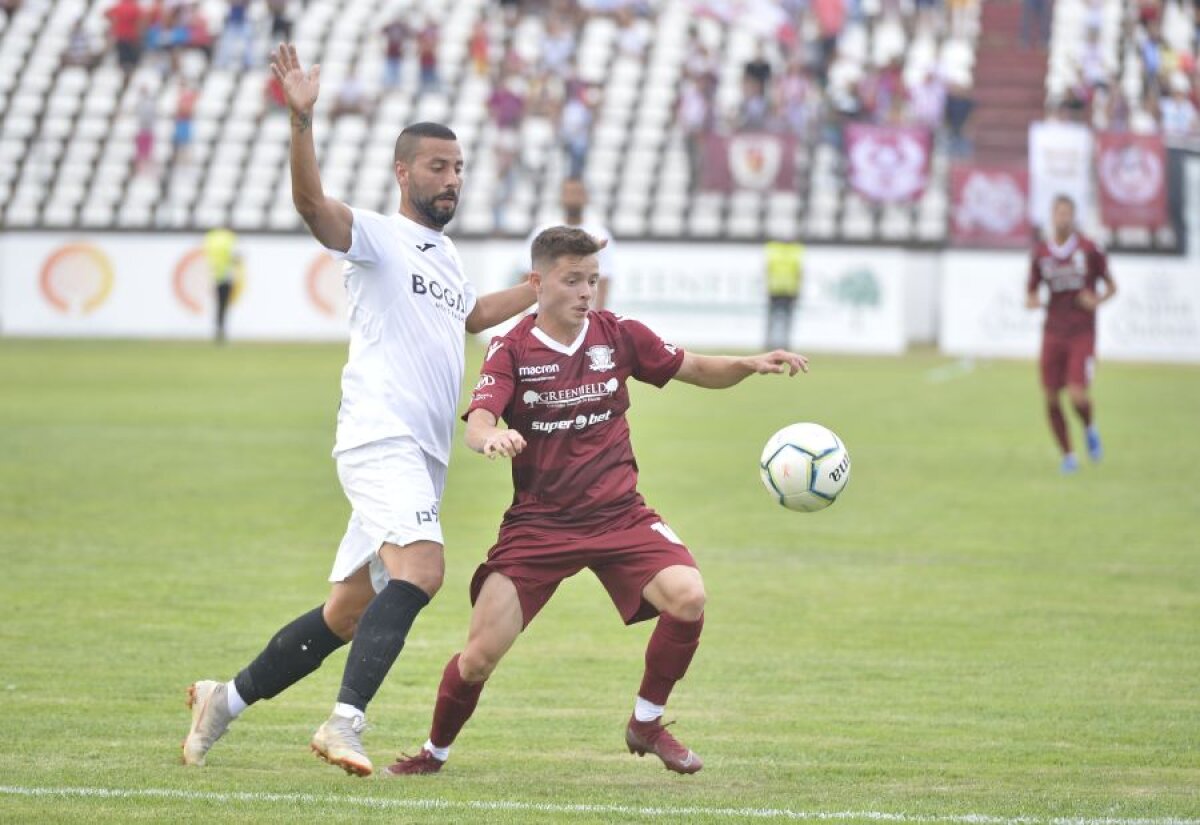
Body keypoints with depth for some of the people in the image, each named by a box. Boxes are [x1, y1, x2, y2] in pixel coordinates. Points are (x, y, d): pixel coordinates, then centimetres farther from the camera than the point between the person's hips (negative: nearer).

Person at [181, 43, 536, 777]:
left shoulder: (446, 254, 23)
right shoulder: (377, 235, -3)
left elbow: (472, 314, 45)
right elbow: (312, 202, -24)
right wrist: (302, 119, -37)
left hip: (424, 457, 9)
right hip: (382, 437, -9)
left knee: (350, 611, 9)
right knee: (420, 571, -29)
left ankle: (226, 700, 22)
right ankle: (346, 724, -34)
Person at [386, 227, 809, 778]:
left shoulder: (618, 336, 2)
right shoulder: (511, 351, -5)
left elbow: (698, 370, 13)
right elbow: (476, 427, -19)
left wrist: (751, 365, -7)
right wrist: (492, 437, -44)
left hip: (618, 515, 2)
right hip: (538, 522, -2)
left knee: (688, 596, -24)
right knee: (480, 655, -10)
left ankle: (646, 725, -1)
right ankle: (435, 752, 20)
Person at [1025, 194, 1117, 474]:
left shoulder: (1089, 249, -4)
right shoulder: (1041, 253, 4)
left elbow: (1111, 286, 6)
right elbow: (1031, 291, 14)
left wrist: (1098, 300, -15)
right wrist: (1031, 301, -10)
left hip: (1082, 335, -3)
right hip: (1053, 334, 3)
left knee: (1077, 396, -16)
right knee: (1051, 399, 0)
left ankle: (1090, 428, 19)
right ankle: (1067, 455, 18)